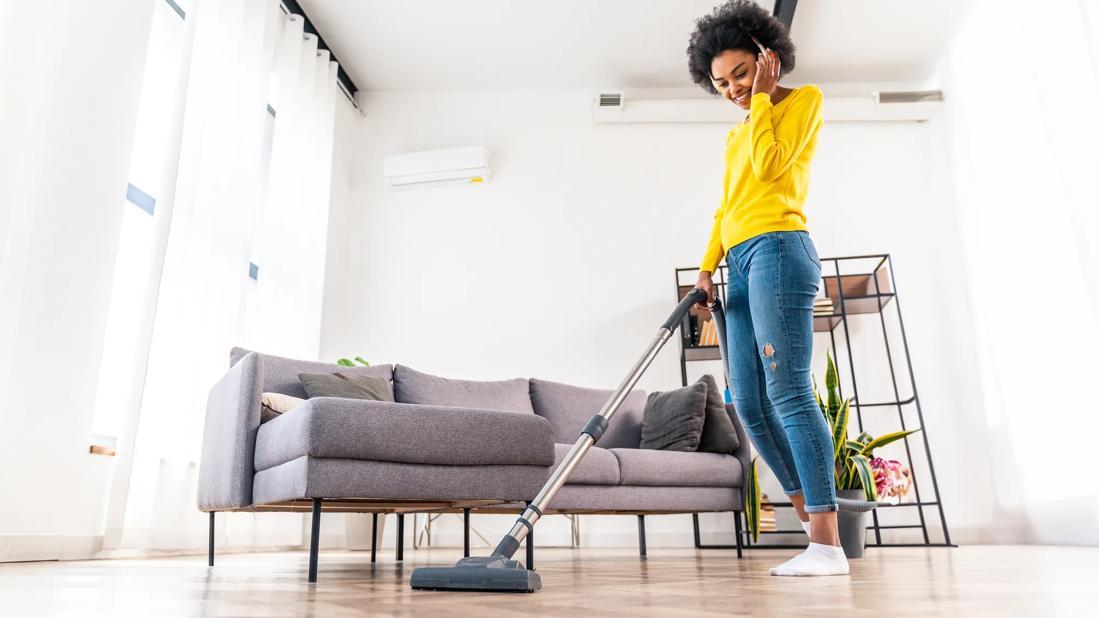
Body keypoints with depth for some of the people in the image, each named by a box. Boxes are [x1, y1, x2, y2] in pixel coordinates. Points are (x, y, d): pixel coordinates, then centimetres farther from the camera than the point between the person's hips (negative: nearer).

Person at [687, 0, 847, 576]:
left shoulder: (804, 99, 7)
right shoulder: (736, 136, 28)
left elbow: (769, 165, -9)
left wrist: (761, 95, 2)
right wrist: (706, 269, 12)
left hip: (777, 251, -8)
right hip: (740, 266, 8)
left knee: (787, 393, -16)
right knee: (750, 404, 0)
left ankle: (828, 545, -14)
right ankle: (814, 521, 8)